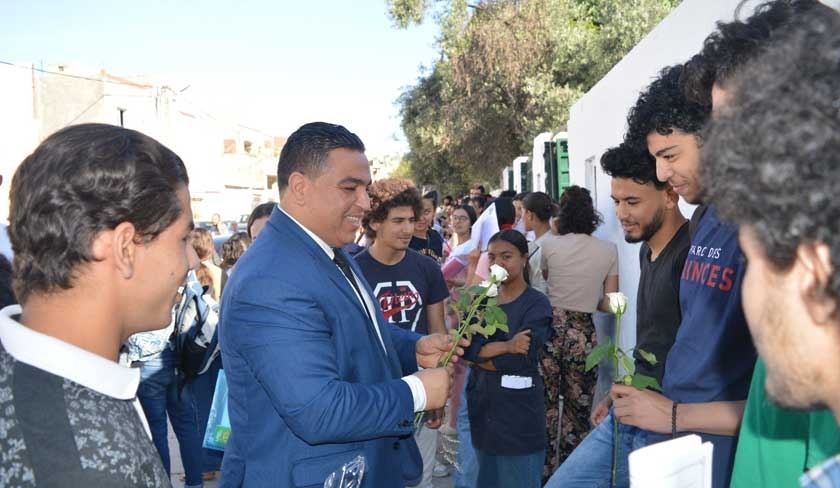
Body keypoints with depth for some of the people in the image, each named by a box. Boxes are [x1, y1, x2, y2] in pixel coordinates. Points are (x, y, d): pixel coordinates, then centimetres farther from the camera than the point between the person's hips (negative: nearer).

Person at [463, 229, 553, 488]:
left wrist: (481, 354, -7)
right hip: (482, 403, 5)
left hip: (518, 409, -5)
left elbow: (518, 359, -19)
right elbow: (465, 346, -8)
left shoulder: (537, 303, -8)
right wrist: (506, 346, -21)